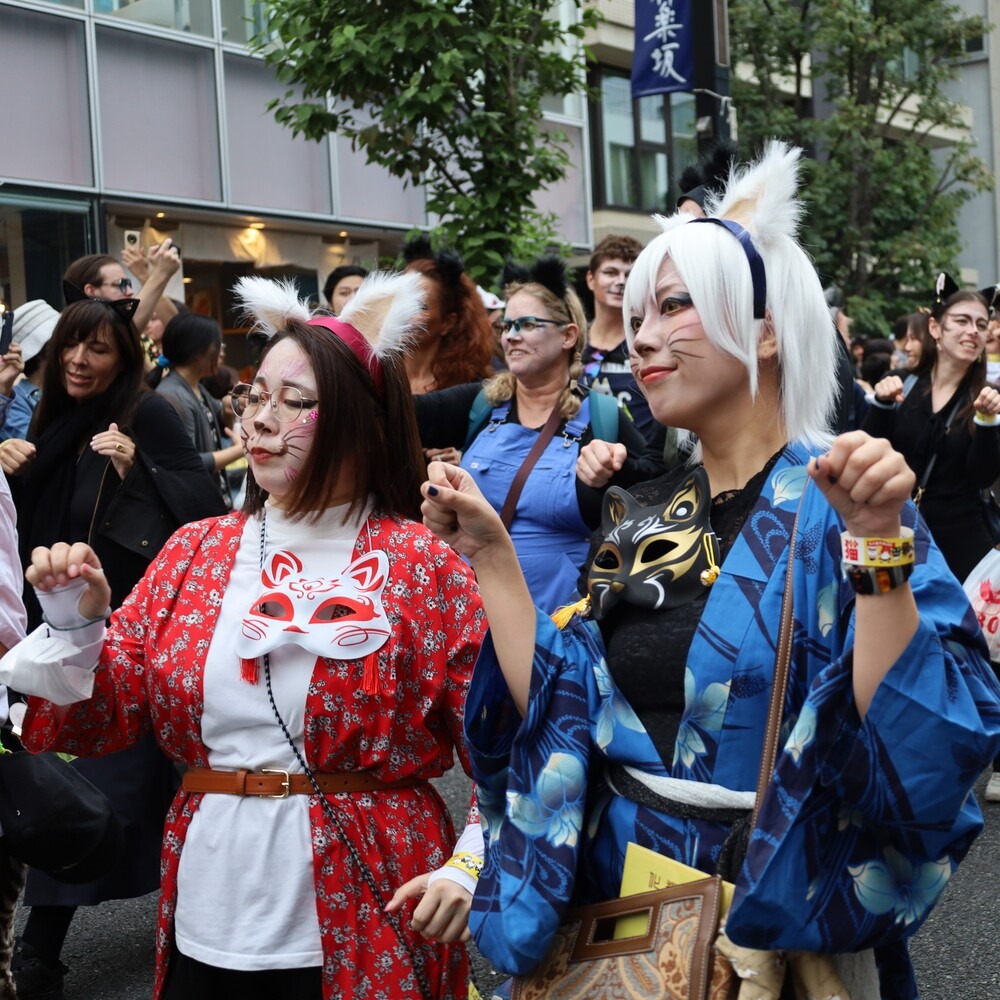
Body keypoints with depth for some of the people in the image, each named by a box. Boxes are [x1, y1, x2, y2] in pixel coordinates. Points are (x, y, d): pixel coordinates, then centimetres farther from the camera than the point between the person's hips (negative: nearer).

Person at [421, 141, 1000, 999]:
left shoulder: (830, 510, -14)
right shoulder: (645, 520, 5)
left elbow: (915, 747, -24)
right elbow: (552, 709, 2)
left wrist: (879, 543, -33)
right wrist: (489, 554, 0)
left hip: (777, 924, -6)